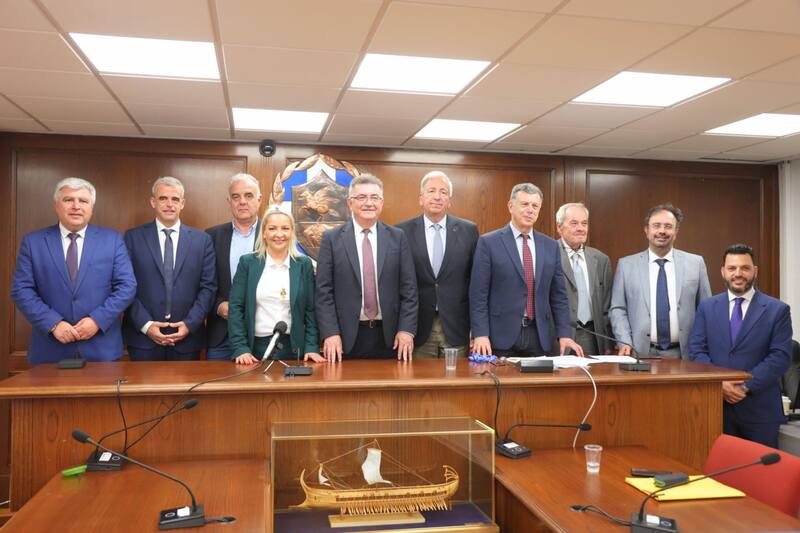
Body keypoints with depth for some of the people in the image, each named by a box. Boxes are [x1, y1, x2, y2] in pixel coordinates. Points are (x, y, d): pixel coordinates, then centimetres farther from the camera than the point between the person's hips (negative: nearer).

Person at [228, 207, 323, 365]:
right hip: (257, 347, 0)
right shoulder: (247, 262, 2)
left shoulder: (304, 264, 4)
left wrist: (312, 348, -6)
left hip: (294, 347, 1)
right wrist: (240, 348, -9)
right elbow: (235, 307, -1)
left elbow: (311, 309, 3)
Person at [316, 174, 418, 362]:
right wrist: (330, 333, -9)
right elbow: (324, 291, -2)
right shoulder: (331, 239, 1)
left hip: (389, 336, 1)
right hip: (347, 336, -1)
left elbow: (408, 288, 3)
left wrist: (407, 329, -5)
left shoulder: (397, 237, 5)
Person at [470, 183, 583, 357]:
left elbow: (558, 295, 10)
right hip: (502, 336, -3)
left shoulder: (550, 246, 9)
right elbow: (478, 294, -6)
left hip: (539, 337, 4)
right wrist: (481, 334, -13)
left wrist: (564, 334, 3)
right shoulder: (489, 242, -3)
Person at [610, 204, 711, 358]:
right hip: (641, 353, 0)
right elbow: (617, 309, 3)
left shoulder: (695, 263, 5)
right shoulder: (626, 265, 3)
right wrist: (625, 342, -9)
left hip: (683, 354, 1)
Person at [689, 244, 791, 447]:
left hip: (760, 407, -1)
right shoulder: (707, 307, 8)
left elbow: (781, 356, -6)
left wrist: (746, 386, -15)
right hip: (716, 404, 2)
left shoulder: (777, 310, 2)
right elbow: (696, 350, 2)